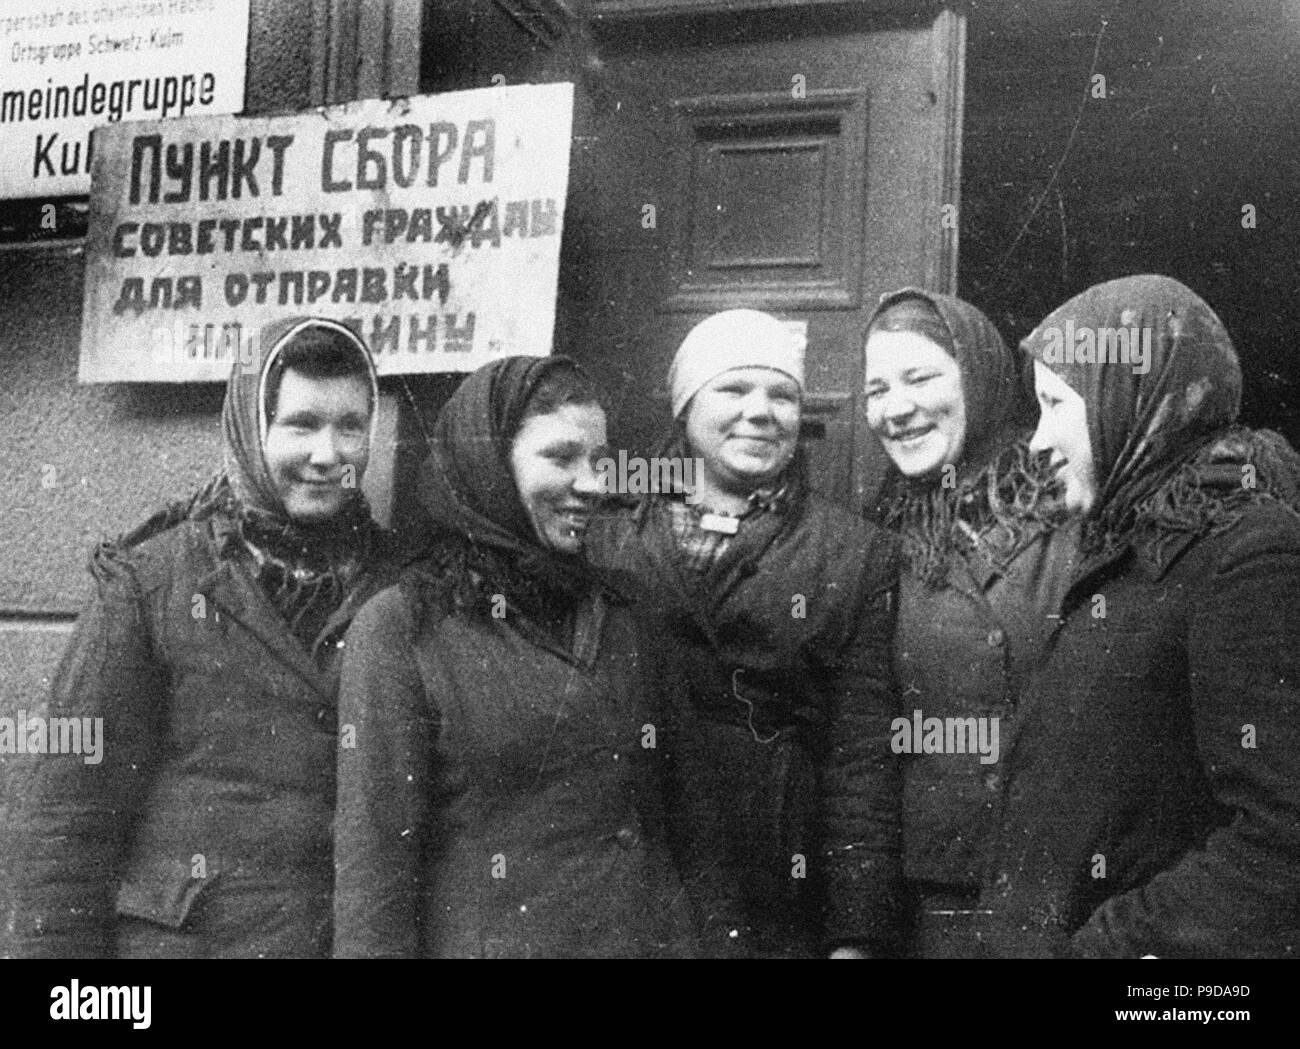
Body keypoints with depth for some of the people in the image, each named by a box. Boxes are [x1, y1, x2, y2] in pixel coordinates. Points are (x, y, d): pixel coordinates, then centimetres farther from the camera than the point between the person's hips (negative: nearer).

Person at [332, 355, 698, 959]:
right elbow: (373, 859, -12)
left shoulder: (619, 614, 5)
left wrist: (680, 941, 3)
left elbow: (661, 814, 8)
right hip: (492, 937, -4)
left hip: (650, 936, 5)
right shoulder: (400, 627, -10)